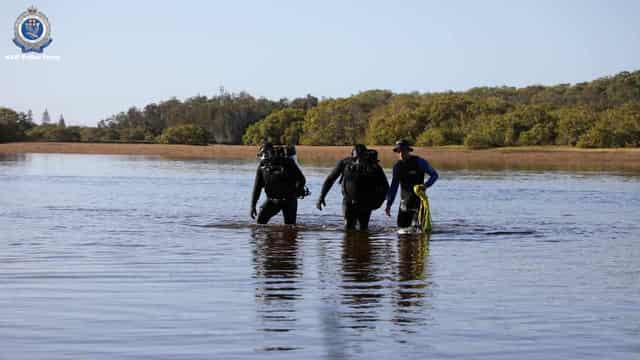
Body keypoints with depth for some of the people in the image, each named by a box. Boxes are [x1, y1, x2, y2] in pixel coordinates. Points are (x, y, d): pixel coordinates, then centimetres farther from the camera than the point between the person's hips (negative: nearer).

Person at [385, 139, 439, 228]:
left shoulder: (419, 162, -9)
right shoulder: (397, 166, 3)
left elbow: (434, 175, -3)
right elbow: (393, 187, 11)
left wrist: (426, 185, -21)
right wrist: (389, 205, 8)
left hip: (418, 197, -4)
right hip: (405, 200, 5)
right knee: (402, 226, 6)